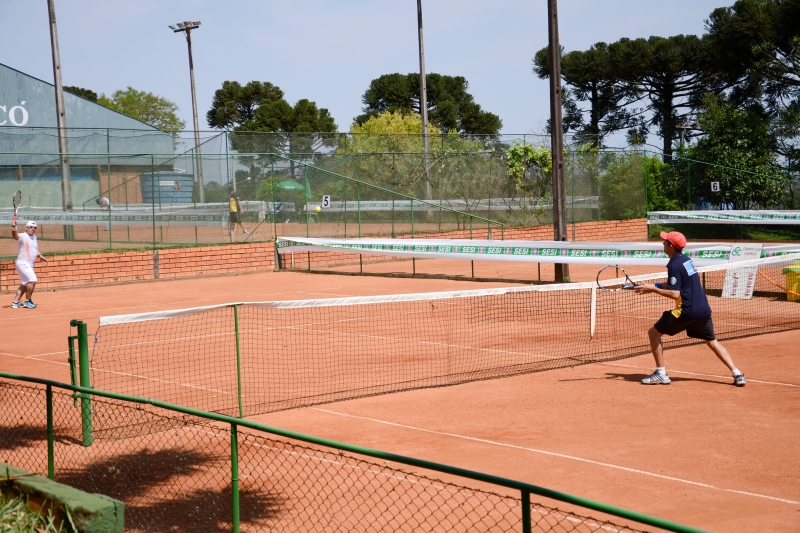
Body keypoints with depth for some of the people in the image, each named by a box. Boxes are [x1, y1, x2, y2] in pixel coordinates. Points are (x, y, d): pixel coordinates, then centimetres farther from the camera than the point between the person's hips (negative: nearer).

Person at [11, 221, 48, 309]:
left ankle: (15, 302, 24)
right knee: (32, 280, -19)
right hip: (23, 263, -10)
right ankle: (28, 301, -7)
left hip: (30, 264, 10)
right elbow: (15, 236, -37)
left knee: (25, 284, 16)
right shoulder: (23, 236, -15)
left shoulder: (34, 237, 12)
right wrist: (14, 229, -56)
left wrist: (40, 256, 7)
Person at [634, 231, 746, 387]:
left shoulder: (674, 265, -13)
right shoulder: (686, 260, 14)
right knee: (712, 341, 20)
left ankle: (661, 374, 4)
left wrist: (653, 289, -15)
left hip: (687, 311, -9)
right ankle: (737, 374, 9)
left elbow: (675, 294, -20)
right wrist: (653, 286, 15)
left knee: (653, 333, 4)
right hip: (703, 309, 9)